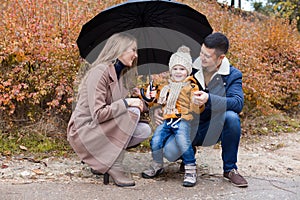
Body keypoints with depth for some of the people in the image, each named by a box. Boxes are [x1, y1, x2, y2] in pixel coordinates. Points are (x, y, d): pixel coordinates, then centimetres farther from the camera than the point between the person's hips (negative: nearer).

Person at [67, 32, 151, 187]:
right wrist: (126, 103, -23)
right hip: (84, 131, -9)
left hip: (103, 129, 9)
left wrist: (141, 103, -1)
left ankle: (102, 160, 3)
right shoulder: (100, 72, -18)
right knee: (132, 112, -23)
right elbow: (98, 114, -24)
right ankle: (115, 166, -17)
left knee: (145, 130, -7)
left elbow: (119, 107, 14)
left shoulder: (120, 74, 11)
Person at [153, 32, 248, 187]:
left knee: (231, 117, -34)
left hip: (214, 128, -1)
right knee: (170, 153, -26)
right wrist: (159, 109, -13)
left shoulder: (233, 75, -7)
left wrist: (209, 99, -39)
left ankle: (230, 169, -11)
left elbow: (238, 103, -24)